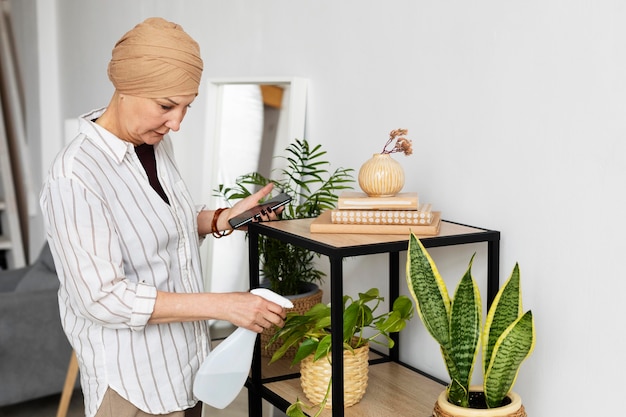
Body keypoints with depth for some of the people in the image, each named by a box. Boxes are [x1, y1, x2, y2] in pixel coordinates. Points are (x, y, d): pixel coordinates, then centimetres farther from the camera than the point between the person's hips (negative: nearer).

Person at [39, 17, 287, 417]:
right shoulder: (75, 177, -24)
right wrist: (221, 305, -27)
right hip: (133, 381, -7)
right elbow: (101, 297, -26)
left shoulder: (156, 144, 0)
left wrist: (223, 219, -4)